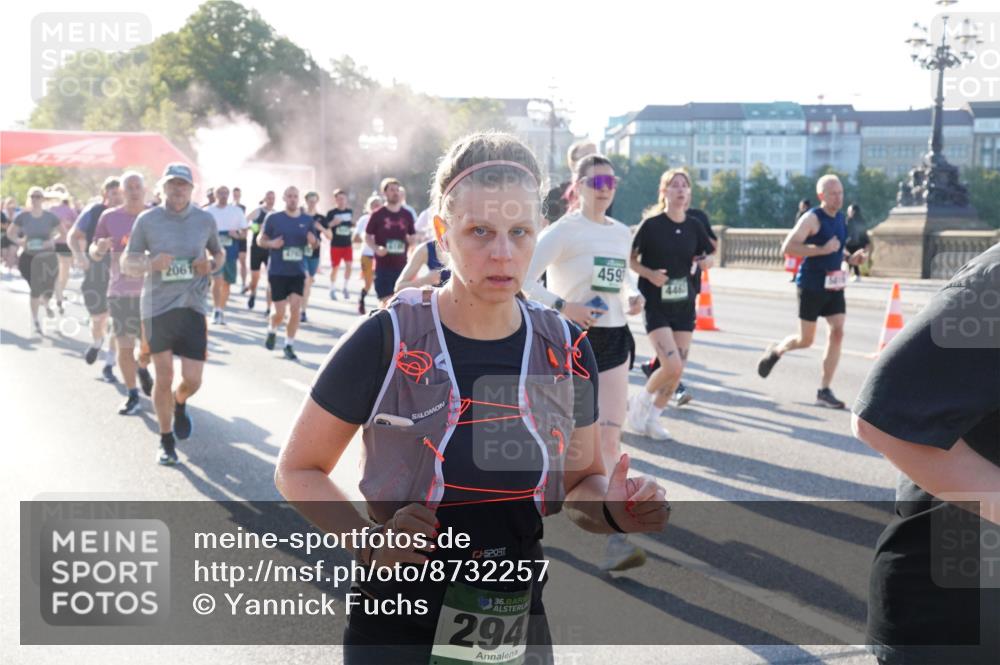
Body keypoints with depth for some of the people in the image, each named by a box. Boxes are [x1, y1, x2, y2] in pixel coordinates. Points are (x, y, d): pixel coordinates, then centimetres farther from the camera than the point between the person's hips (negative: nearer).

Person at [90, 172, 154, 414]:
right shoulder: (110, 217, 0)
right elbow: (94, 254, 5)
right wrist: (99, 248, -17)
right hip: (120, 292, 0)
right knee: (125, 345, 1)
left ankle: (143, 369, 38)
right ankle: (133, 396, 16)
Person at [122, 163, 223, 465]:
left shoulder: (205, 220, 4)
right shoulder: (147, 220, -1)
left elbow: (219, 253, 19)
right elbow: (126, 263, 4)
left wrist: (211, 264, -4)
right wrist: (151, 263, -17)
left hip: (192, 307, 1)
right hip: (157, 306, -1)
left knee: (193, 380, -1)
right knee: (164, 377, 3)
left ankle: (179, 404, 36)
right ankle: (166, 440, 22)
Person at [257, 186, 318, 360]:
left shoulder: (307, 220, 5)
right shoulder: (273, 218, -3)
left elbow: (314, 244, 13)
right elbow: (260, 240, 3)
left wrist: (314, 241, -10)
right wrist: (271, 243, -18)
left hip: (298, 272, 2)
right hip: (277, 272, -2)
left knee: (295, 308, -7)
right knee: (280, 313, -1)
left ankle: (289, 345, 7)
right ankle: (272, 331, 33)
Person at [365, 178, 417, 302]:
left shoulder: (407, 215, 7)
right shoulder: (377, 215, -1)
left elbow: (413, 237, 17)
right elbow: (367, 237, 5)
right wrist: (376, 249, -13)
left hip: (402, 265, 3)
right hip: (383, 265, -3)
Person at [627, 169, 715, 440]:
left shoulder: (694, 225, 5)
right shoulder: (651, 224, -8)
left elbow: (707, 257, 18)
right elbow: (630, 259, -2)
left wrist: (705, 262, -5)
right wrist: (650, 274, -19)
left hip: (684, 305, 5)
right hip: (656, 305, -5)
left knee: (678, 369, 4)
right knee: (671, 366, -17)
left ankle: (652, 417, 23)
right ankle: (640, 402, 11)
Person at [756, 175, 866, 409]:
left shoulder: (840, 218, 11)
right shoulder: (812, 218, -12)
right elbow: (787, 248, -22)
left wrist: (851, 258, 7)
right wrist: (823, 250, -26)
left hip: (834, 285, 6)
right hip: (812, 285, -6)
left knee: (837, 332, -6)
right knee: (805, 340, 0)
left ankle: (824, 391, 0)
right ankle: (776, 350, 33)